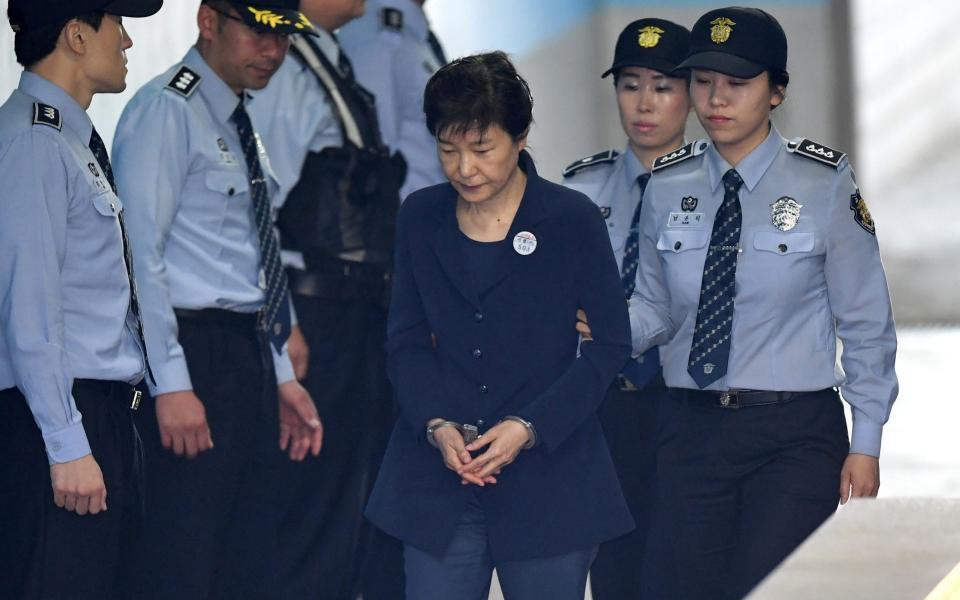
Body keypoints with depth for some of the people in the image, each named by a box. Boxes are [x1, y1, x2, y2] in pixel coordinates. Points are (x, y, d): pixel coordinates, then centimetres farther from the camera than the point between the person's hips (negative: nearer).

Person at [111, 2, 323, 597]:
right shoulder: (167, 112, -10)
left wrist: (281, 375, 18)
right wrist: (171, 385, -21)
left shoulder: (240, 124, 18)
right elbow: (141, 255, -16)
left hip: (249, 360, 9)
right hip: (195, 358, -9)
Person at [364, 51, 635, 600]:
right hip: (440, 473, 3)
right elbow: (407, 341, 9)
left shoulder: (573, 220, -4)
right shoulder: (421, 219, 7)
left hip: (550, 475, -3)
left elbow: (610, 344, -2)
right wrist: (437, 426, -9)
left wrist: (530, 428, -13)